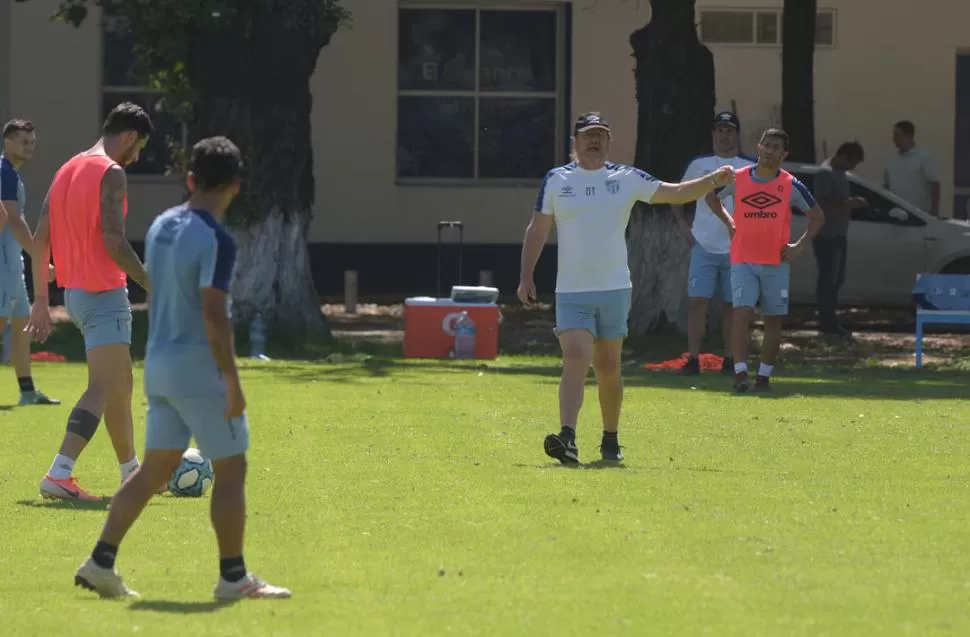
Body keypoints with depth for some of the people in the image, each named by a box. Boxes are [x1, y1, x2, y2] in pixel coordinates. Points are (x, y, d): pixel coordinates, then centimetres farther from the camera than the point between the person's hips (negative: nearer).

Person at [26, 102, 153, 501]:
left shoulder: (68, 170, 14)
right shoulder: (111, 173, -12)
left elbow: (40, 239, 13)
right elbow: (113, 241, -21)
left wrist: (41, 300, 15)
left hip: (74, 292, 9)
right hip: (104, 293, -9)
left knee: (121, 385, 19)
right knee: (103, 390, -13)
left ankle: (132, 474, 27)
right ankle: (59, 475, -24)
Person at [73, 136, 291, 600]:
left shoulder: (161, 227, 9)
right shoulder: (216, 240, -17)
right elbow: (214, 315, -21)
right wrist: (233, 383, -17)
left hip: (159, 365, 8)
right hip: (200, 370, -8)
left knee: (155, 469, 13)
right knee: (230, 470, 2)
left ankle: (101, 563, 8)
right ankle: (233, 577, 5)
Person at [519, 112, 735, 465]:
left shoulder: (627, 179, 5)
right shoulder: (556, 180, 3)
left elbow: (676, 193, 6)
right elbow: (537, 230, 7)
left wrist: (713, 180, -9)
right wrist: (526, 277, -1)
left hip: (614, 289, 2)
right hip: (571, 292, -2)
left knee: (608, 367, 9)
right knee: (574, 359, -18)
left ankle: (610, 440, 24)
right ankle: (567, 438, -27)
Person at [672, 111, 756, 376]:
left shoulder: (751, 167, 2)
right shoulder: (699, 165, 6)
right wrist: (683, 225, 4)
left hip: (737, 248, 0)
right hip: (703, 245, 0)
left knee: (732, 305, 4)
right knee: (697, 301, -8)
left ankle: (729, 360, 11)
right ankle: (693, 359, -6)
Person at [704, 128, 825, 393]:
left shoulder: (791, 185, 0)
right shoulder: (738, 179, 2)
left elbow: (817, 217, 10)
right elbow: (711, 196, 21)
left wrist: (799, 246, -1)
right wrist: (728, 222, 9)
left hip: (776, 263, 1)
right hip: (743, 261, -1)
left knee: (773, 319, 5)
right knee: (742, 312, -15)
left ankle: (765, 375, 14)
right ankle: (741, 371, -20)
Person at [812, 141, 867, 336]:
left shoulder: (839, 172, 15)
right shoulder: (826, 173, -16)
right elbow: (821, 202, -25)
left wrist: (853, 202, 13)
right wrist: (848, 203, -28)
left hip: (838, 234, 10)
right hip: (826, 236, -10)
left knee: (836, 279, 12)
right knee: (828, 279, -8)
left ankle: (828, 321, 18)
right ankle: (827, 323, -6)